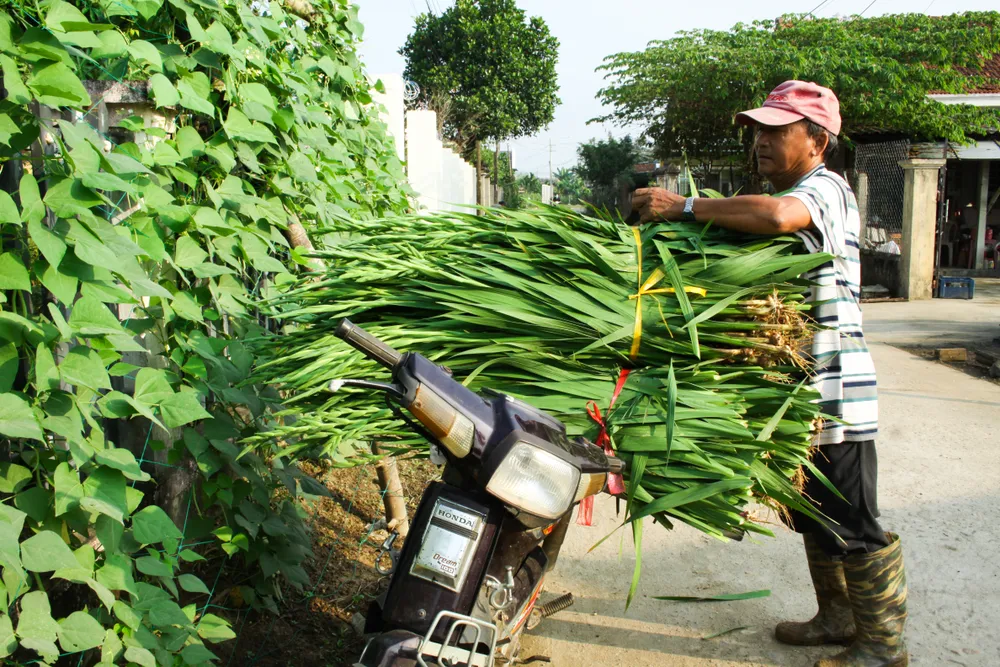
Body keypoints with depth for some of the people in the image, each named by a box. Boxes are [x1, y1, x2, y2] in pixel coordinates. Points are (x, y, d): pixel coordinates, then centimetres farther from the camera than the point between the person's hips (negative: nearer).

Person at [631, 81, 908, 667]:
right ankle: (839, 617, 36)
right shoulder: (787, 195, 20)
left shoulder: (826, 188, -13)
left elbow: (777, 215, -36)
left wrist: (683, 206, -27)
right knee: (815, 515, 19)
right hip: (800, 386, 10)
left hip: (835, 388, -10)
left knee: (852, 523, 1)